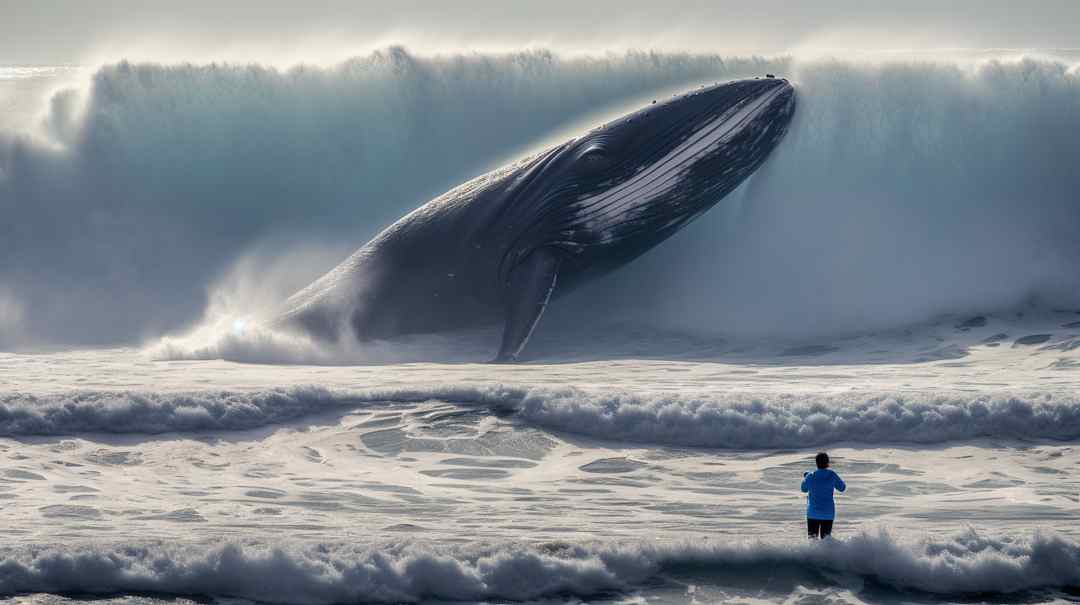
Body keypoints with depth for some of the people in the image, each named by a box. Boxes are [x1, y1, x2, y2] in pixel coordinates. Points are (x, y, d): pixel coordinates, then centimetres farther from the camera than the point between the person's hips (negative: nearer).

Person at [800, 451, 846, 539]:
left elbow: (804, 489, 12)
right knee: (826, 537, 11)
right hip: (828, 513, 0)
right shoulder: (832, 475, -9)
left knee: (812, 537, 8)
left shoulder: (810, 476, -8)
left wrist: (805, 477, 29)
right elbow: (842, 487, 6)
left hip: (813, 513, 0)